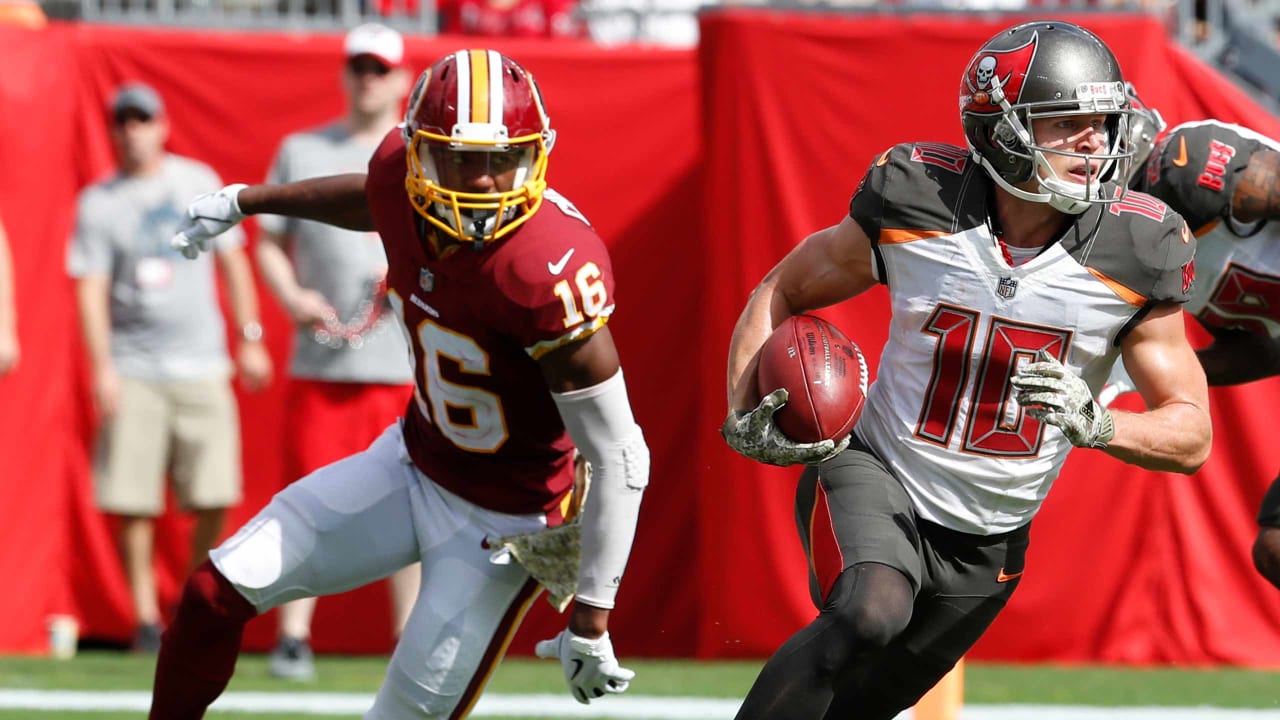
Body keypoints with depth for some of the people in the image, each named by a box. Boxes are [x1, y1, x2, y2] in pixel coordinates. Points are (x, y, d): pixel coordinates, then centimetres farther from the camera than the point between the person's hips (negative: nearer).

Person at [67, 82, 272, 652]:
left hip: (200, 364, 2)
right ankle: (146, 615, 4)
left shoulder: (199, 182, 8)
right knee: (132, 499, -6)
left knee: (214, 497, -3)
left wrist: (250, 338, 9)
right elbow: (90, 289, -4)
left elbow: (231, 261, 14)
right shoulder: (99, 203, 1)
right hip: (133, 369, -2)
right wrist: (102, 368, -14)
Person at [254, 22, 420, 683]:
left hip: (409, 362, -1)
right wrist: (292, 298, -7)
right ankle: (293, 638, 1)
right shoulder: (301, 152, 11)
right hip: (321, 362, 1)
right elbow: (271, 244, 11)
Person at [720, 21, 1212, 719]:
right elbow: (780, 293, 2)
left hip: (986, 547, 3)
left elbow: (1191, 437, -10)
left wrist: (1095, 424, -31)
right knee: (871, 615, -34)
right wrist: (745, 417, -13)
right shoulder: (915, 209, -16)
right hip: (875, 478, -3)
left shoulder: (1129, 257, -14)